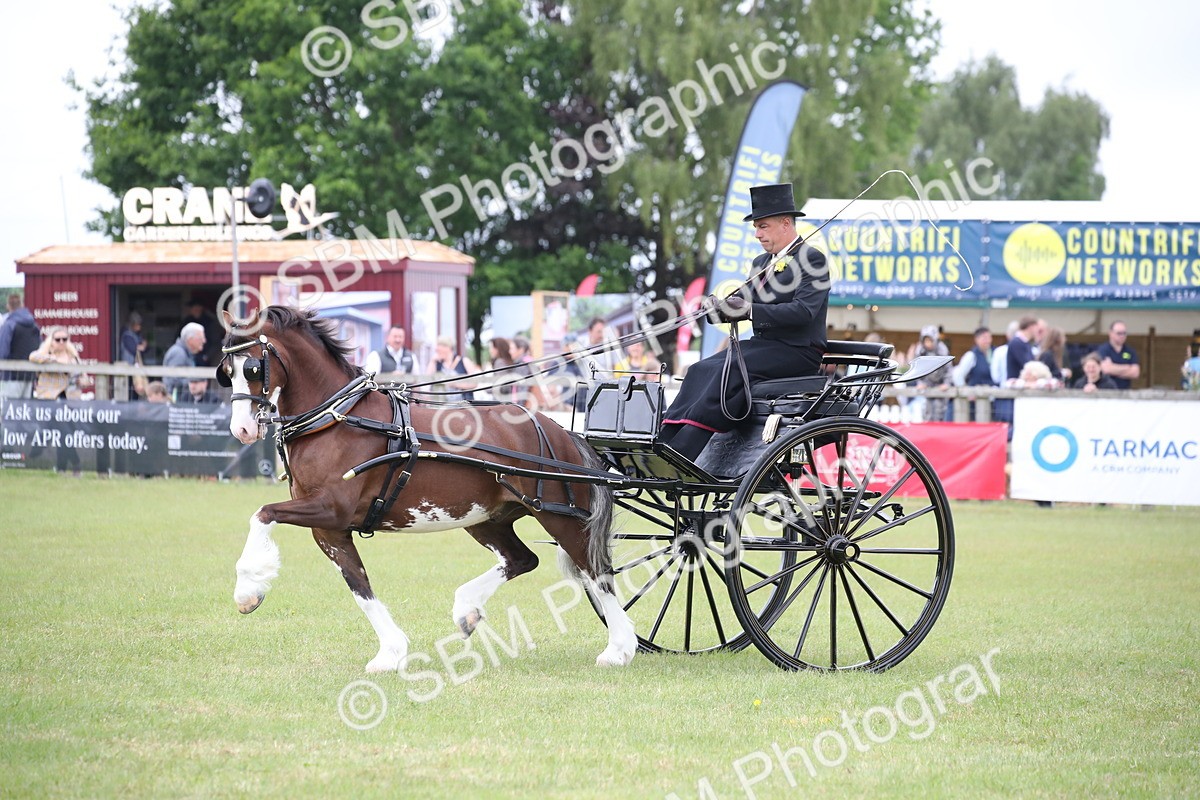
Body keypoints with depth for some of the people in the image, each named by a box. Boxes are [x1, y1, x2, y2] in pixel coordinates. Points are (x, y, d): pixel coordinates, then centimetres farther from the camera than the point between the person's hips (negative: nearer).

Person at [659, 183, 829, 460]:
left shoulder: (812, 259, -7)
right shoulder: (761, 263, 21)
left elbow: (804, 311, -20)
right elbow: (742, 303, 13)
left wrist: (750, 310, -27)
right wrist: (721, 307, -12)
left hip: (797, 352, -8)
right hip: (762, 344, 8)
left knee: (731, 371, -29)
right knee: (701, 370, -15)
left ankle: (680, 455, -36)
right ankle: (664, 445, -26)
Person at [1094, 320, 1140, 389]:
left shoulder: (1130, 352, 12)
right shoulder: (1102, 350, -1)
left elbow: (1135, 373, 2)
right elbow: (1106, 369, -16)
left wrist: (1115, 371, -6)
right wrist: (1127, 368, -1)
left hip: (1125, 391, 4)